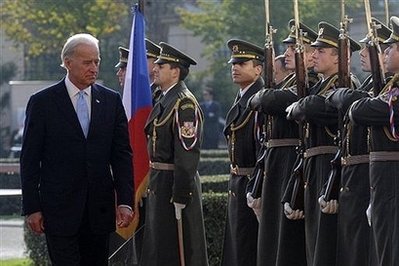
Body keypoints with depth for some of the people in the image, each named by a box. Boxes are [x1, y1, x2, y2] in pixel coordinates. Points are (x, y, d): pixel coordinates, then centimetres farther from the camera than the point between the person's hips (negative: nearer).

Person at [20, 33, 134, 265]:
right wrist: (32, 208, -5)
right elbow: (30, 160, 0)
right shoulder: (42, 102, -1)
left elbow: (122, 154, 7)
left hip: (99, 209, 3)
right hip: (60, 209, -3)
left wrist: (125, 202, -2)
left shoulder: (111, 100, 8)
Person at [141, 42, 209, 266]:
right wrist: (154, 184, 18)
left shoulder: (185, 103, -16)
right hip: (160, 184, 10)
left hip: (176, 184, -10)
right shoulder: (165, 101, 15)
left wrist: (180, 196, -24)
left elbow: (188, 153, -21)